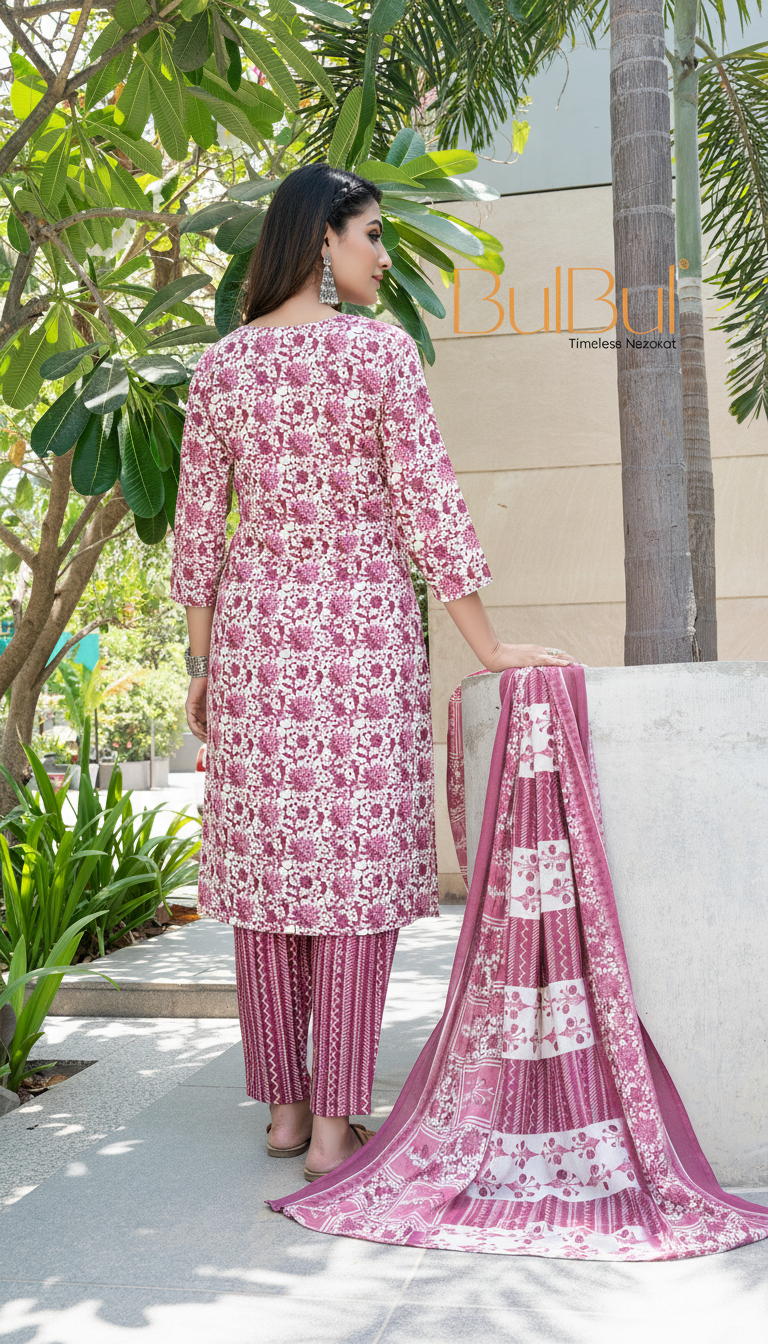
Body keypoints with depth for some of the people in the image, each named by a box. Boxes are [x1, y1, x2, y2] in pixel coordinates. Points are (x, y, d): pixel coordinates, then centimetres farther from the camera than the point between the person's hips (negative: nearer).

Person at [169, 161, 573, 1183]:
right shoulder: (380, 349, -5)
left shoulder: (222, 364, 7)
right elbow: (428, 505, -8)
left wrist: (202, 663, 14)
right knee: (358, 867, 1)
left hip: (254, 624, 4)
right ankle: (335, 1122, 5)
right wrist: (487, 646, -2)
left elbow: (198, 525, 8)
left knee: (269, 861, 9)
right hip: (363, 628, -4)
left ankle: (285, 1105, 18)